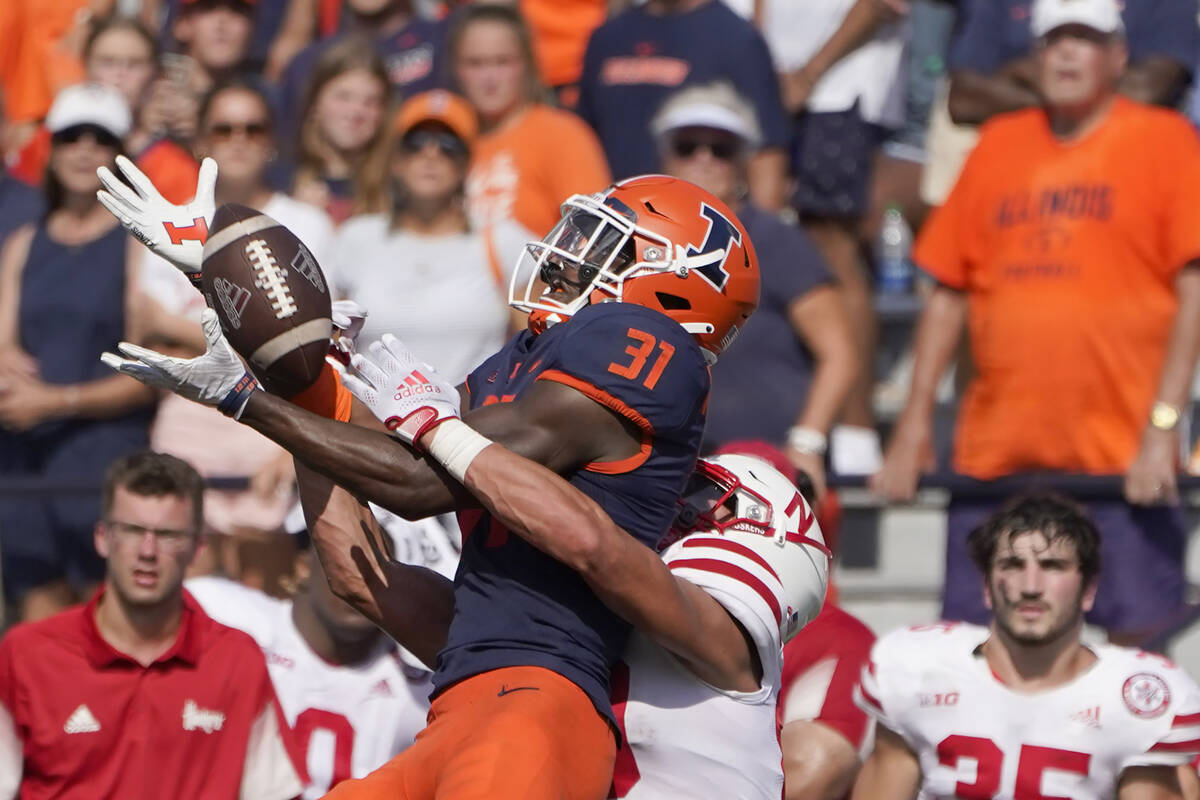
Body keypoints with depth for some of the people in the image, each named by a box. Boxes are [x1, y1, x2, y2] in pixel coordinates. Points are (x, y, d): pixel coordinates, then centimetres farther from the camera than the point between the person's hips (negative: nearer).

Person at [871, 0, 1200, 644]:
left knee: (1133, 635, -5)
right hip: (994, 449, 4)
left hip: (1122, 455, -4)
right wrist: (914, 424, 9)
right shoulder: (999, 145, 13)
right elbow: (949, 291, 15)